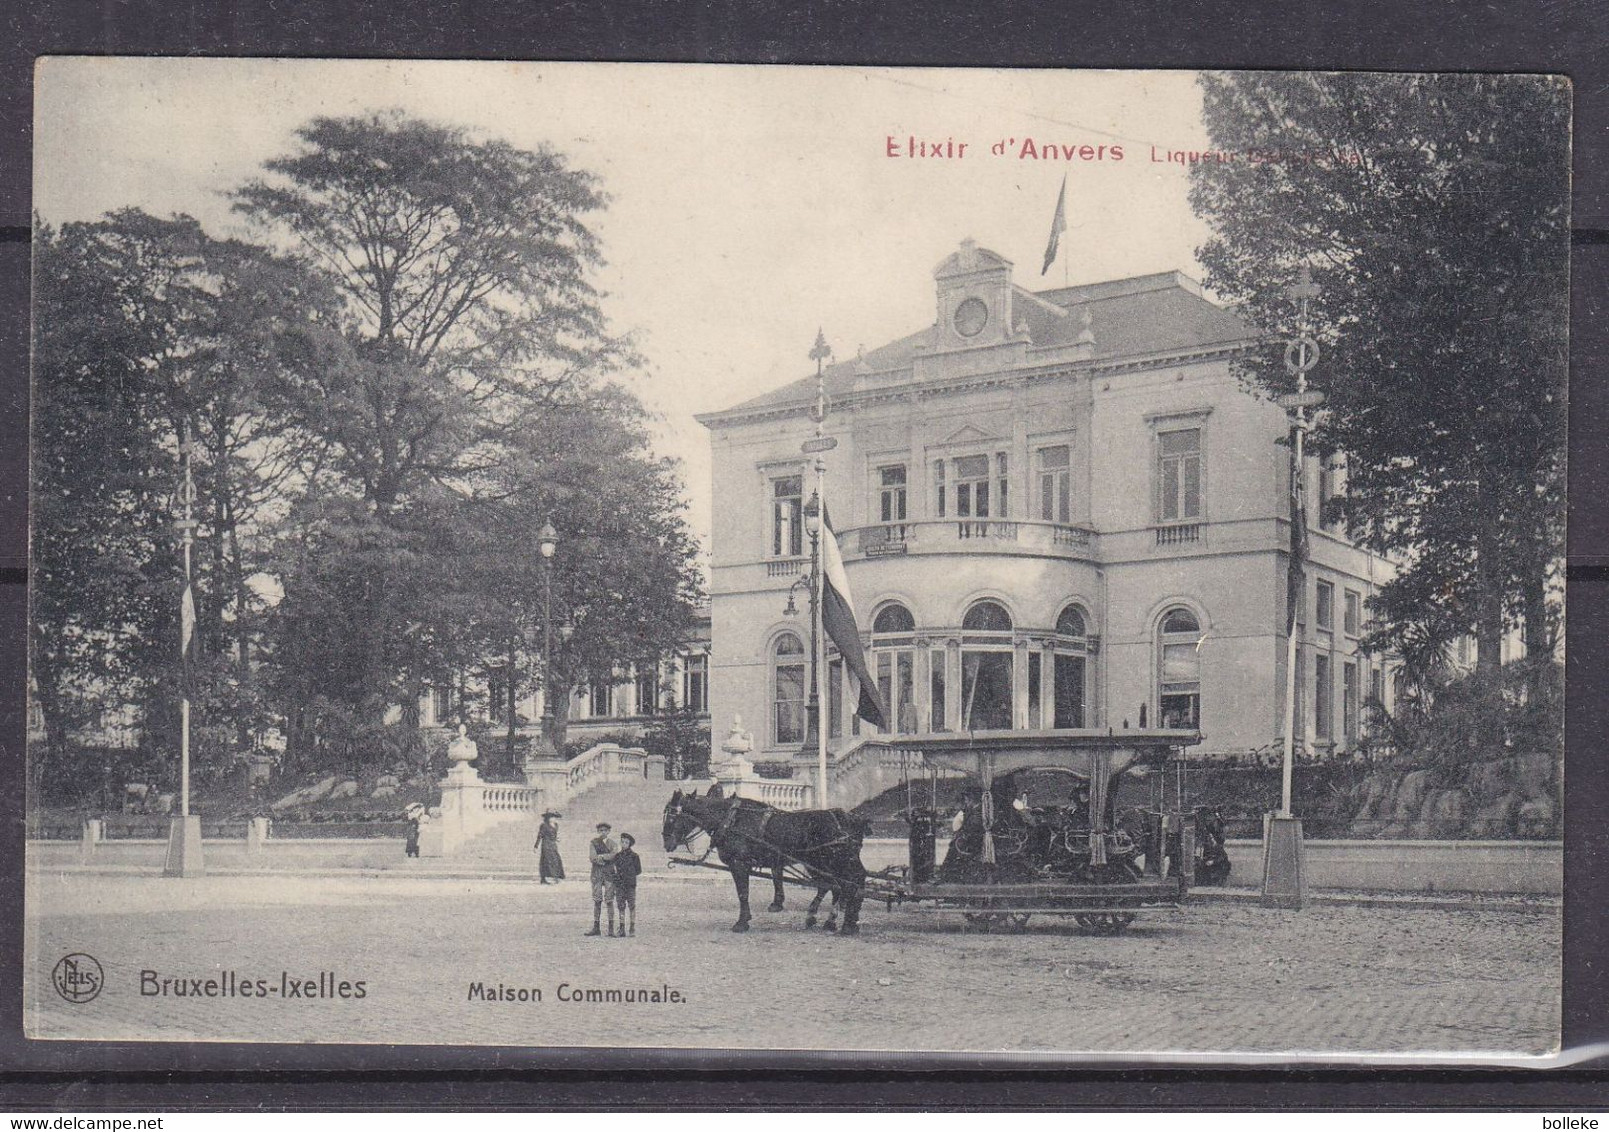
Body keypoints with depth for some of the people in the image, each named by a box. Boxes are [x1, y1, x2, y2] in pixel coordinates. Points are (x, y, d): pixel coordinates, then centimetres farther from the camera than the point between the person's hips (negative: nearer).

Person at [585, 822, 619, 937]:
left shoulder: (612, 843, 6)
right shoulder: (593, 842, 8)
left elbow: (615, 855, -12)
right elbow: (591, 857, -5)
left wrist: (600, 856, -13)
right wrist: (607, 857, -10)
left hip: (609, 873, -1)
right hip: (597, 872, 1)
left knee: (609, 900, -5)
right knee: (596, 900, 1)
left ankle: (611, 928, -1)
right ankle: (596, 928, 4)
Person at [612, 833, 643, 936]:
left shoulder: (634, 856, 1)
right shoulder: (617, 856, 11)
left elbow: (639, 871, 4)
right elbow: (615, 870, 16)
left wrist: (630, 875, -7)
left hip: (630, 885, -3)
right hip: (619, 884, 3)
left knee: (631, 906, -2)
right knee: (621, 907, 2)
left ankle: (632, 928, 4)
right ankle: (622, 929, 4)